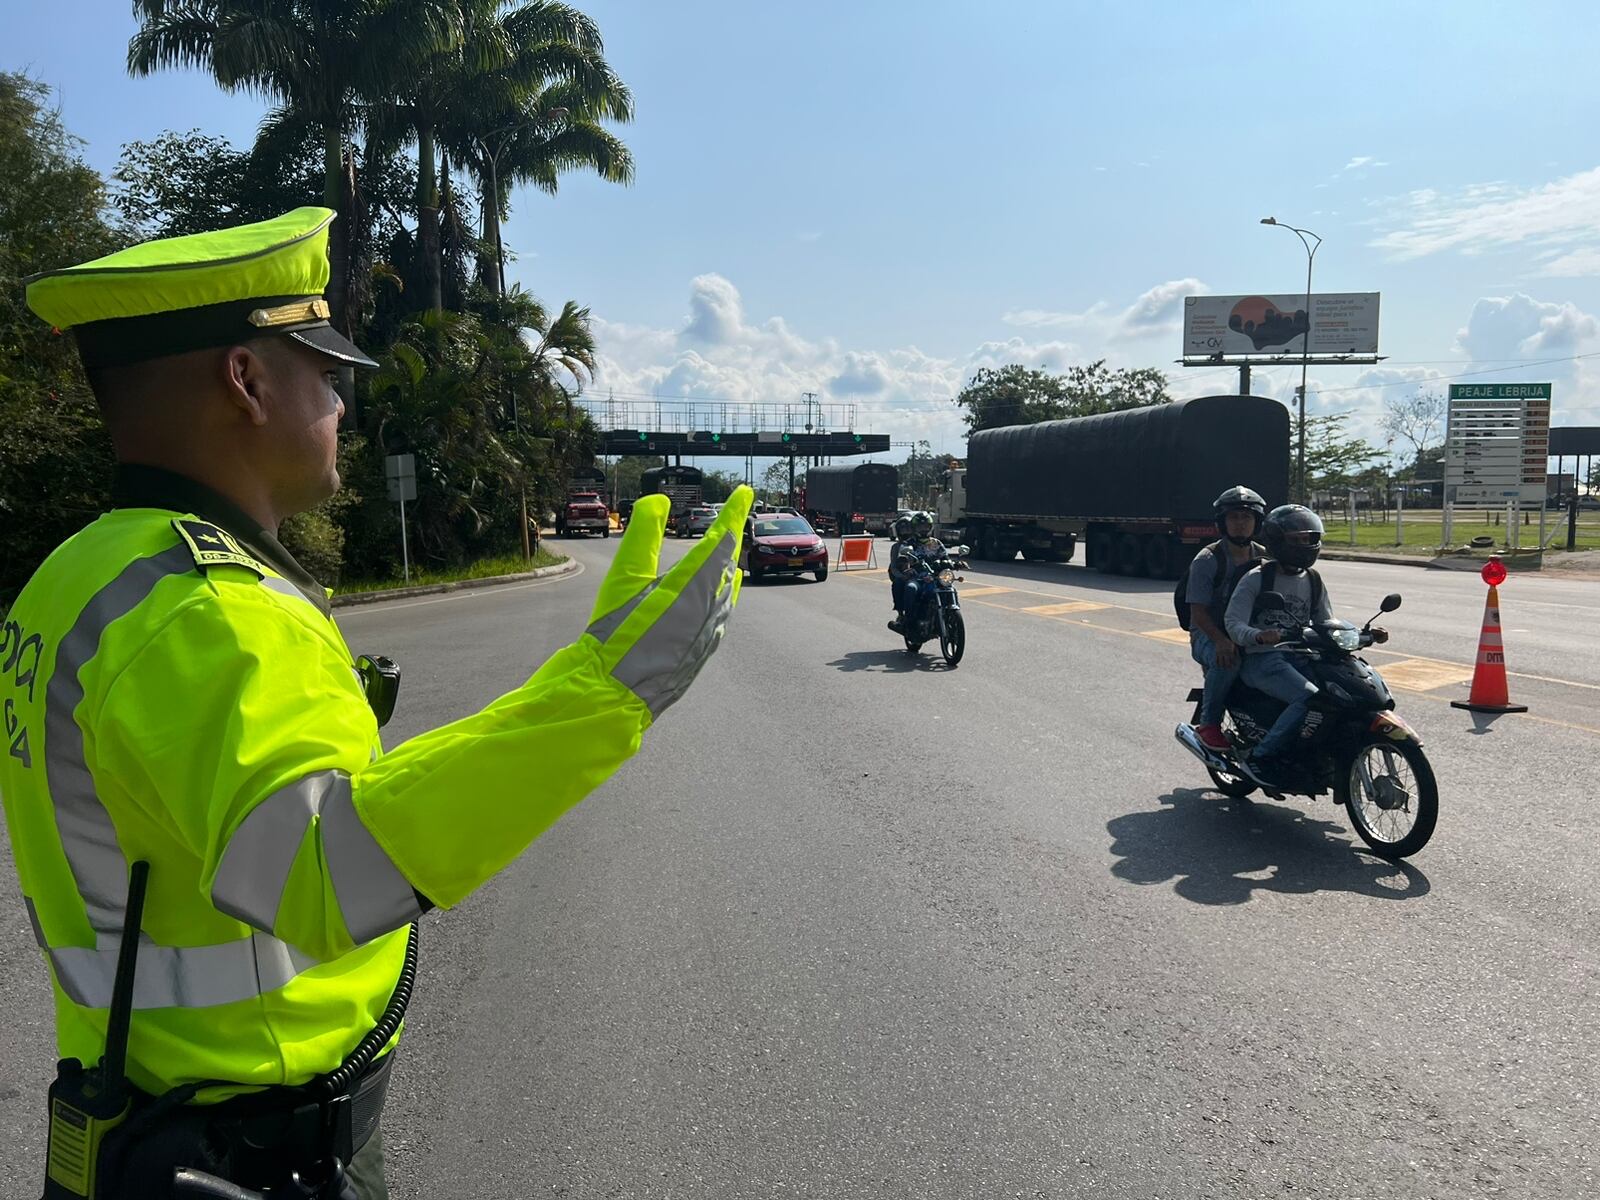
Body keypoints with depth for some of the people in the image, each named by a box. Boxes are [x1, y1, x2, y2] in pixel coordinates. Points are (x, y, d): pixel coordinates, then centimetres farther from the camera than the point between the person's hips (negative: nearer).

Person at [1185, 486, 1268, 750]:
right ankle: (1208, 724, -19)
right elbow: (1198, 611, -13)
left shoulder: (1265, 558, 8)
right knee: (1227, 661, -37)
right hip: (1209, 635, -5)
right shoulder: (1207, 560, -8)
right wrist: (1221, 640, -31)